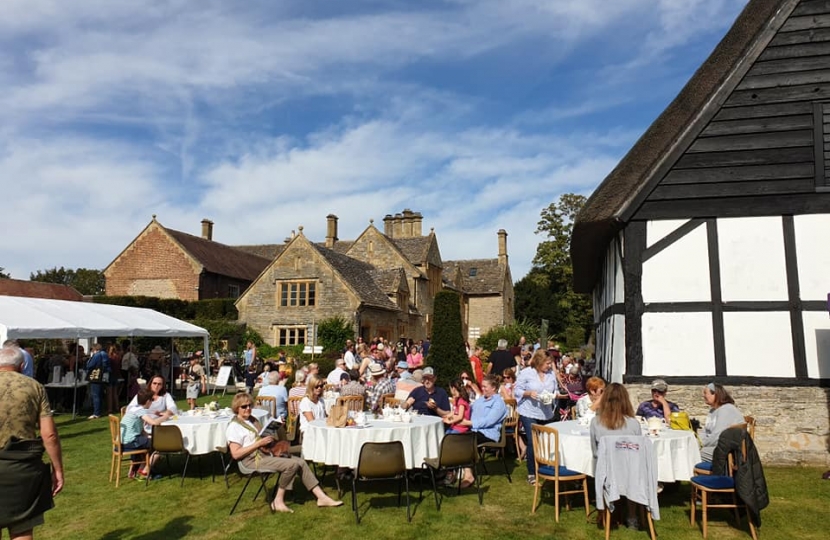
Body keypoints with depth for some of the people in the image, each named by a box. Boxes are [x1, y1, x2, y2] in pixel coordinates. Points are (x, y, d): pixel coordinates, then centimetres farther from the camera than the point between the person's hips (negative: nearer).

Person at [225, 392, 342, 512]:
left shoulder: (253, 420, 17)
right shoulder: (234, 426, -8)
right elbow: (235, 454, -17)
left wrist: (270, 439, 4)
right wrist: (259, 443, -20)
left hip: (266, 453, 8)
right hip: (253, 460, -8)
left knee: (301, 462, -8)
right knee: (292, 464, -25)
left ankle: (321, 497, -7)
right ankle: (278, 501, -11)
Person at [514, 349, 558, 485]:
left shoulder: (552, 374, 3)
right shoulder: (526, 373, -8)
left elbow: (555, 391, 12)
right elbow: (517, 390, -5)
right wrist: (528, 393, -22)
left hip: (547, 414, 4)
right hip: (529, 414, -4)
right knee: (532, 443, -5)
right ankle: (531, 474, 8)